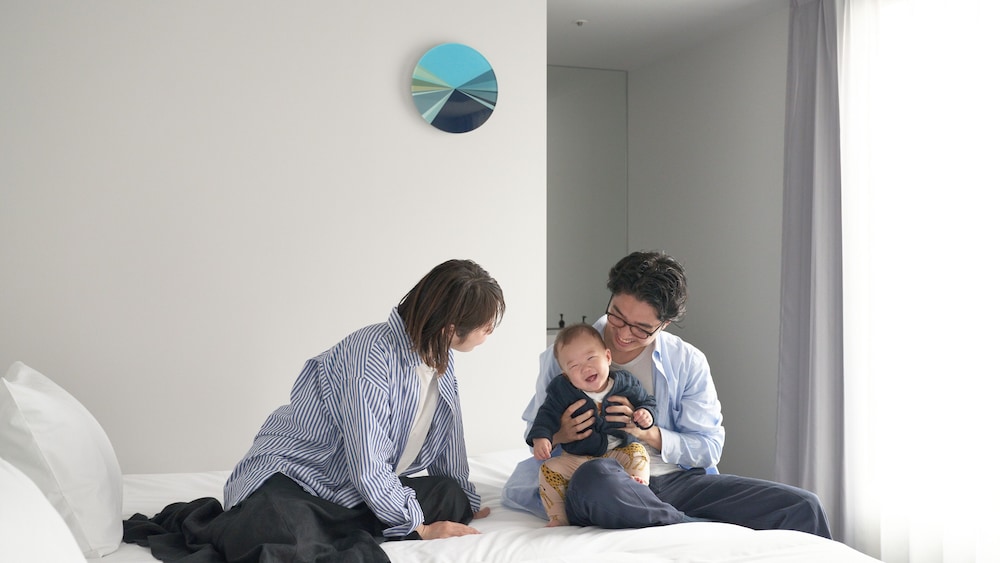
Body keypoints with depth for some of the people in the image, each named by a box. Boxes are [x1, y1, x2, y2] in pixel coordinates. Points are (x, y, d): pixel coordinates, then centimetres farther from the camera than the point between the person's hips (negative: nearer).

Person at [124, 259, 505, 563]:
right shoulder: (372, 354, -23)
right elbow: (367, 469, -23)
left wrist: (465, 503, 24)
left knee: (450, 496, -15)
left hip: (359, 492, 10)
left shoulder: (442, 360, 4)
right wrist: (417, 527, -12)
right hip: (290, 479, -10)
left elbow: (447, 447, 18)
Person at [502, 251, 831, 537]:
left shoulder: (688, 362, 7)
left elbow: (709, 447, 4)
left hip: (677, 480, 2)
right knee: (592, 478, -43)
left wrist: (649, 433, -14)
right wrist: (558, 435, -15)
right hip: (607, 486, -1)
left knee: (803, 507, -20)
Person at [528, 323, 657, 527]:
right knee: (549, 470, -19)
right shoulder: (561, 390, -7)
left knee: (637, 453, -26)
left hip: (619, 451, 0)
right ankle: (557, 518, -12)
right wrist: (540, 437, -23)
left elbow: (647, 401, 10)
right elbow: (548, 414, -5)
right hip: (577, 459, 0)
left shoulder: (625, 384, -5)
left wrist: (645, 413, -13)